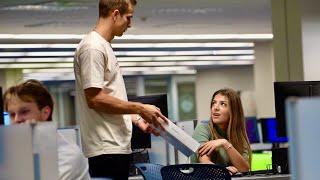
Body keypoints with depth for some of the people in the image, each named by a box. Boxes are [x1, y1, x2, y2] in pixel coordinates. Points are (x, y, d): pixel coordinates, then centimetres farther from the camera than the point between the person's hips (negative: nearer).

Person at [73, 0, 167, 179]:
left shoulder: (104, 47, 18)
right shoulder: (92, 47, -12)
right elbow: (95, 99, -19)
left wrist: (137, 119, 12)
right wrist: (139, 109, -13)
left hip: (118, 145, 10)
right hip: (107, 148, -10)